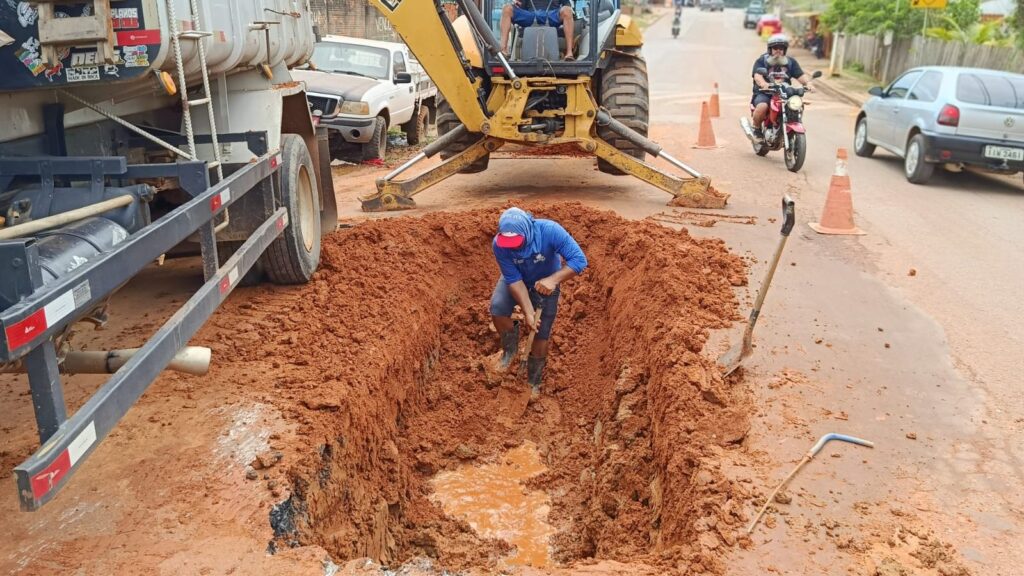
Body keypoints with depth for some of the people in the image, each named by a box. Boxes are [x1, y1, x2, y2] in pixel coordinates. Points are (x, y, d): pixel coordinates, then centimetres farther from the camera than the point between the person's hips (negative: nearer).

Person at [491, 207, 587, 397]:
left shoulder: (550, 231, -38)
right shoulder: (499, 244, -32)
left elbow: (579, 260, -36)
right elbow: (514, 280, -27)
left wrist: (553, 279, -49)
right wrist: (528, 311, -35)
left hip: (545, 284, -1)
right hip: (516, 279, 1)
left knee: (541, 337, 2)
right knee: (497, 309, -27)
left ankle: (533, 382, 27)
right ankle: (510, 347, 5)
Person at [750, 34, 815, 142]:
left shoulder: (791, 62, 16)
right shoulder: (761, 61, 3)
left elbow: (800, 75, 4)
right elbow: (757, 76, -15)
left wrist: (807, 83, -19)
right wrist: (764, 84, -39)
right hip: (764, 93, -4)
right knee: (762, 107, -36)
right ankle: (756, 128, -7)